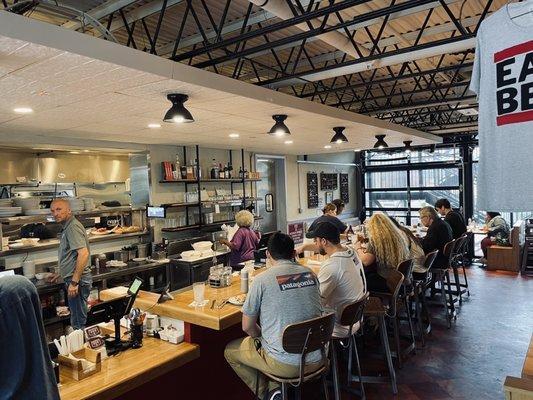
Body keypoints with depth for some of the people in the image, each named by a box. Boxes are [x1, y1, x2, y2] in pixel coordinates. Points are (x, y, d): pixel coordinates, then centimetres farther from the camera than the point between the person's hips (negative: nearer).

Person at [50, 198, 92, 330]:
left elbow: (83, 253, -26)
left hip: (78, 280, -10)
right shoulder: (67, 227, 17)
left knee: (78, 323, -2)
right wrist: (61, 273, 32)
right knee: (77, 320, 19)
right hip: (73, 279, 10)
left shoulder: (73, 226, -15)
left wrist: (74, 282, -26)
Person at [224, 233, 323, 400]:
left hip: (286, 365, -5)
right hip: (315, 360, 6)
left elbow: (247, 327, -5)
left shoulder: (262, 280, -13)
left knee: (230, 351, 18)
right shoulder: (311, 274, 2)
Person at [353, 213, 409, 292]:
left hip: (388, 282, -8)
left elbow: (365, 261, -17)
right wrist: (365, 249, 20)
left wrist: (358, 248, 2)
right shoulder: (398, 236, 6)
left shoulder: (376, 239, -17)